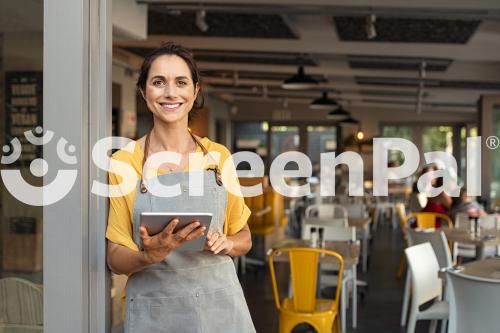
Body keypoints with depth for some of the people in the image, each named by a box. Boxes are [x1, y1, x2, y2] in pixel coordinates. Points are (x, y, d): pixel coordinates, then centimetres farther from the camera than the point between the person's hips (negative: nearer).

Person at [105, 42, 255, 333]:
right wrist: (150, 256, -21)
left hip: (220, 307, 2)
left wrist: (225, 243, -10)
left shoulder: (219, 156, 1)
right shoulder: (124, 162, -5)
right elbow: (116, 258, -2)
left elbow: (244, 238, 11)